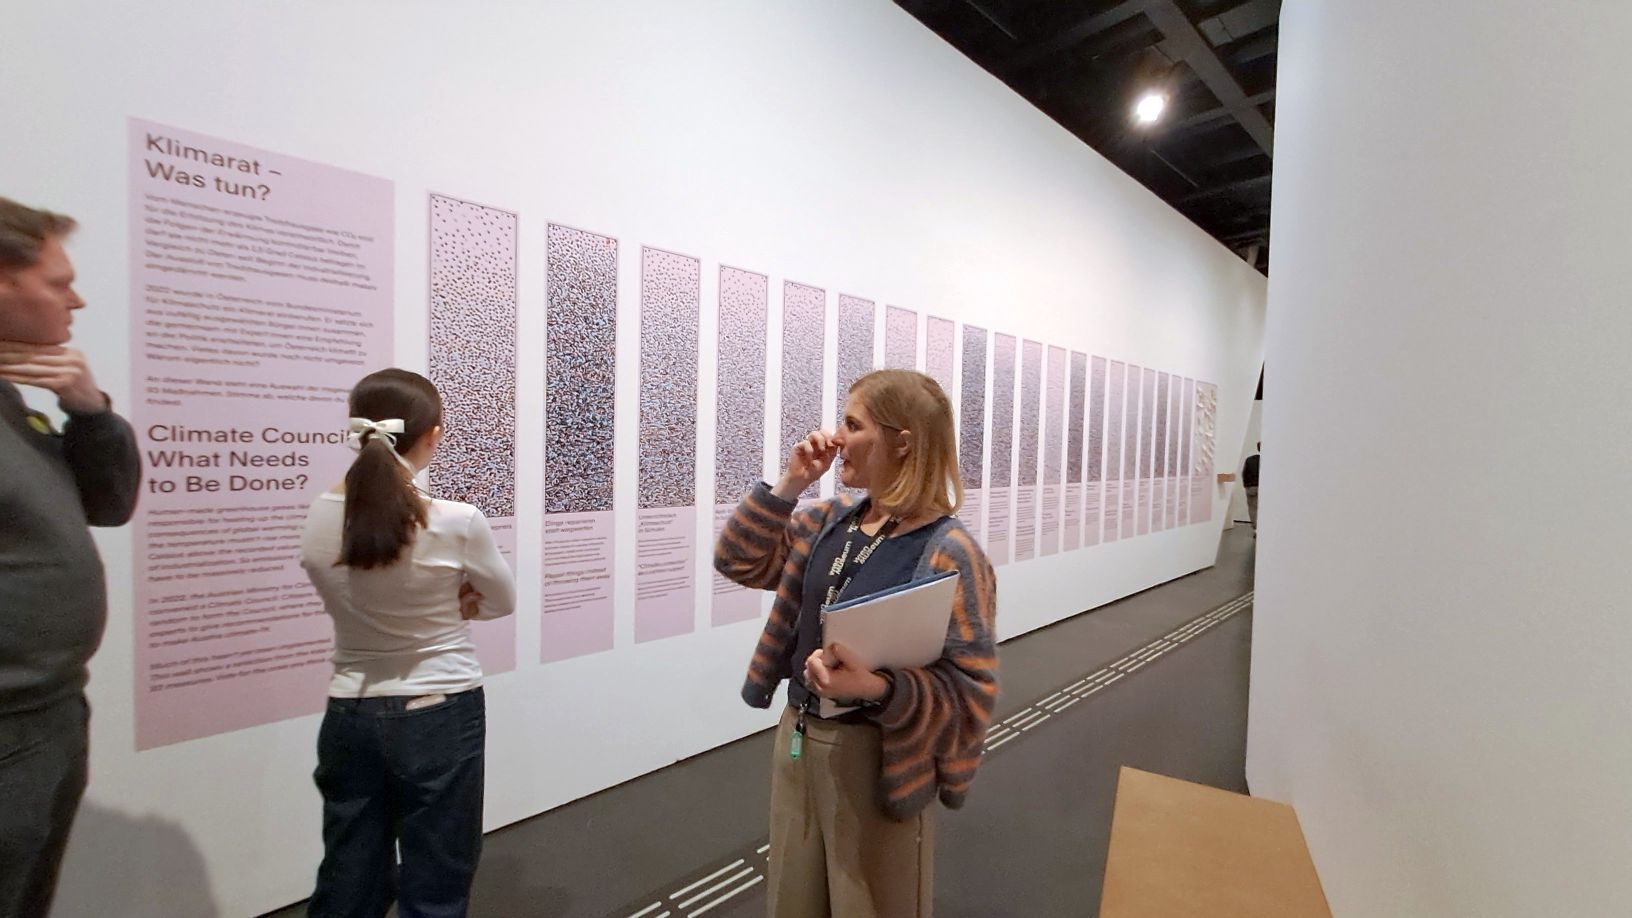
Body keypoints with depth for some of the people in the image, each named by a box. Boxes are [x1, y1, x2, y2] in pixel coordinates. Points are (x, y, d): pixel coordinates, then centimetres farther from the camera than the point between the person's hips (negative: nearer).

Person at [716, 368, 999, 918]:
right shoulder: (830, 522, -1)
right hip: (798, 739, 7)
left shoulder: (947, 552, -21)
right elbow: (739, 561, 5)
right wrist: (789, 485, -6)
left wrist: (878, 690, -36)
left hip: (874, 759, -6)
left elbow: (970, 690, -20)